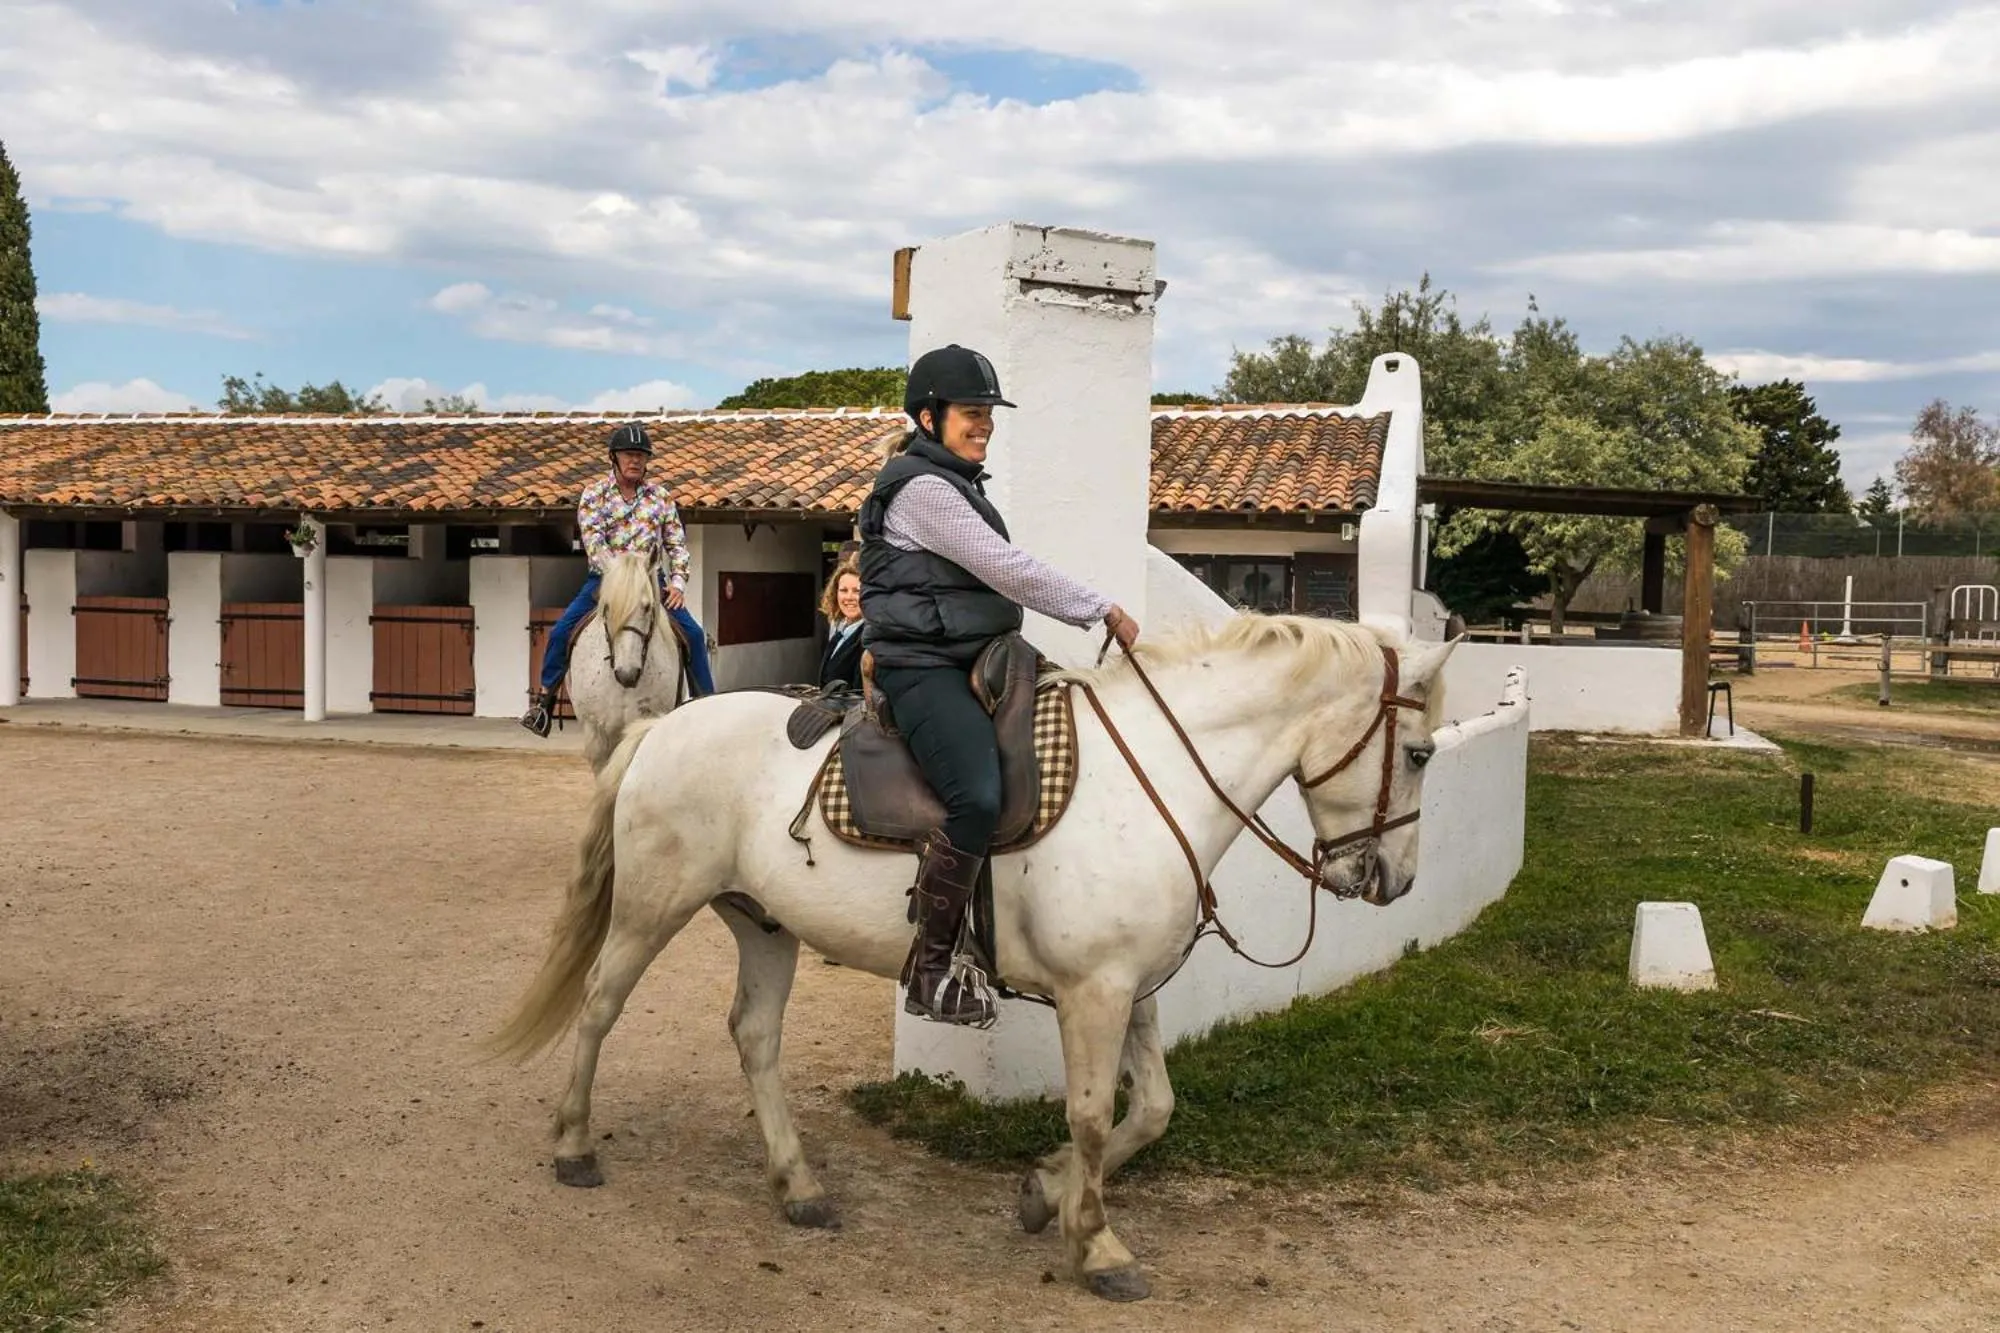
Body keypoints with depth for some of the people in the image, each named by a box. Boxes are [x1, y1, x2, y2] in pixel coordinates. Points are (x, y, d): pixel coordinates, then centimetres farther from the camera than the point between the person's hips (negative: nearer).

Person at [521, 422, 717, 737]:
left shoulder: (660, 496, 6)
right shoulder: (594, 494, -1)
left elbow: (677, 545, 8)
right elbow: (593, 544, -12)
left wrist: (677, 582, -7)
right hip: (605, 577, -1)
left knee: (693, 633, -12)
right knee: (561, 631, -16)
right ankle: (545, 700, -2)